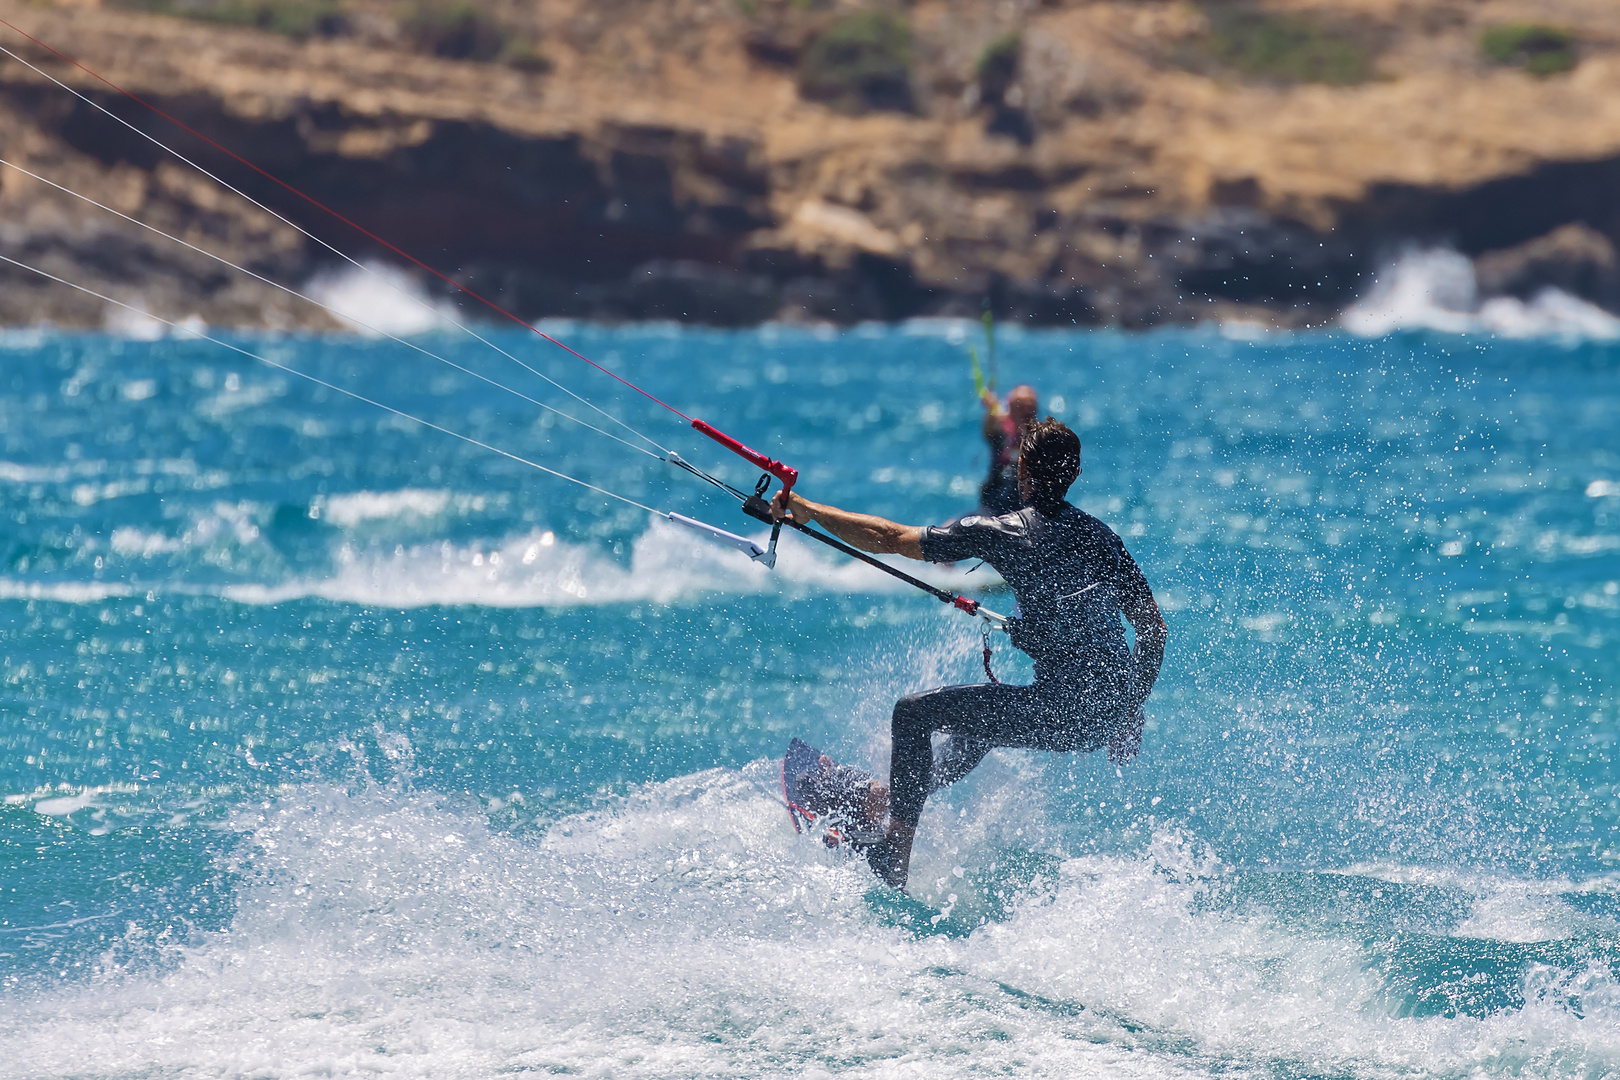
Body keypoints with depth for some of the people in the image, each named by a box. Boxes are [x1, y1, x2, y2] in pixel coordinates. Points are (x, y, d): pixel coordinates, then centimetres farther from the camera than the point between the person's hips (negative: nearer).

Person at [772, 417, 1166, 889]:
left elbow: (891, 539, -3)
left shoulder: (1002, 531, -4)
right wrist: (1130, 710, 26)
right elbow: (1154, 628, 14)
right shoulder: (1102, 537, 14)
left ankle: (892, 862, 1)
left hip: (1059, 708, -7)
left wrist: (808, 510, 7)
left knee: (914, 713, 6)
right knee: (982, 724, 33)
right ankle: (883, 801, 45)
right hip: (1109, 716, 7)